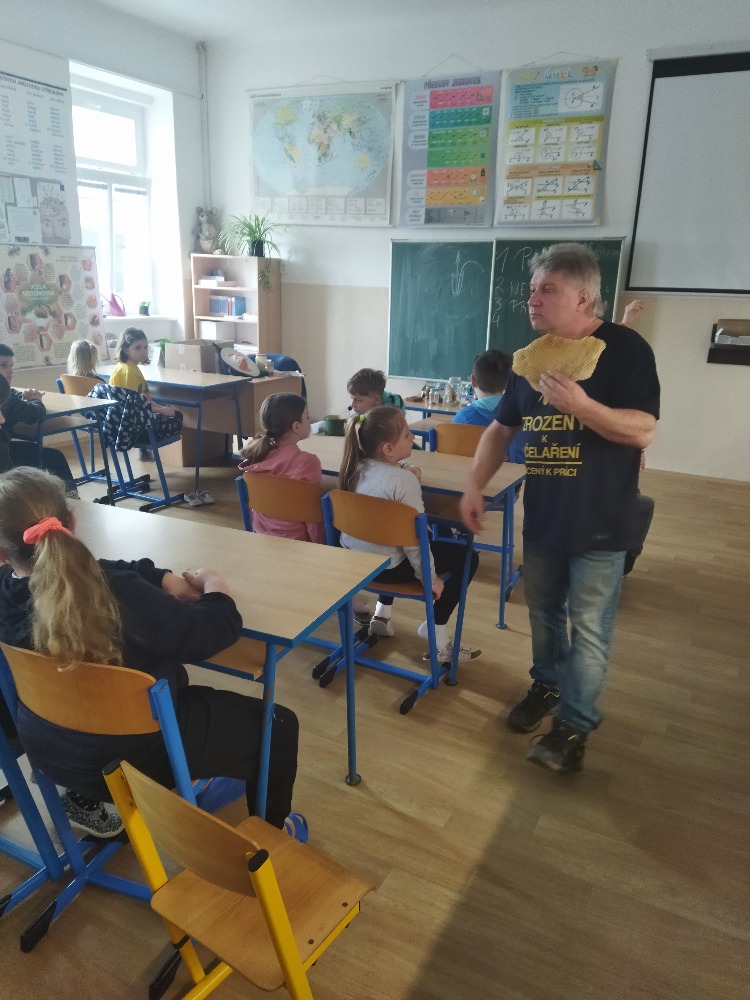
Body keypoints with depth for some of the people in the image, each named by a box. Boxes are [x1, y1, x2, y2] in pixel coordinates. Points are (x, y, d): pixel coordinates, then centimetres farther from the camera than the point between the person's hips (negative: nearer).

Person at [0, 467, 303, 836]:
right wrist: (214, 586, -7)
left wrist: (163, 579, -3)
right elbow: (214, 630, -26)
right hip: (135, 759, -7)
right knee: (278, 725, 11)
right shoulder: (116, 596, -35)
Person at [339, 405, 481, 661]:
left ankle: (382, 614, 37)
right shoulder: (403, 480, -24)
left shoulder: (356, 468, -3)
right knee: (467, 557, 5)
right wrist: (431, 578, -9)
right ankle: (438, 642, 10)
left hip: (352, 558, 8)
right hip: (383, 567, -8)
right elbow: (414, 540, -21)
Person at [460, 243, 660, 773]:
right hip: (541, 515, 6)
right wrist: (475, 487, 2)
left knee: (588, 628, 4)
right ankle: (547, 684, 40)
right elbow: (501, 428, 12)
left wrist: (582, 405, -33)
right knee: (543, 612, 19)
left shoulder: (625, 349, -11)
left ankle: (576, 724, 18)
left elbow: (643, 431, -19)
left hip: (599, 522, -6)